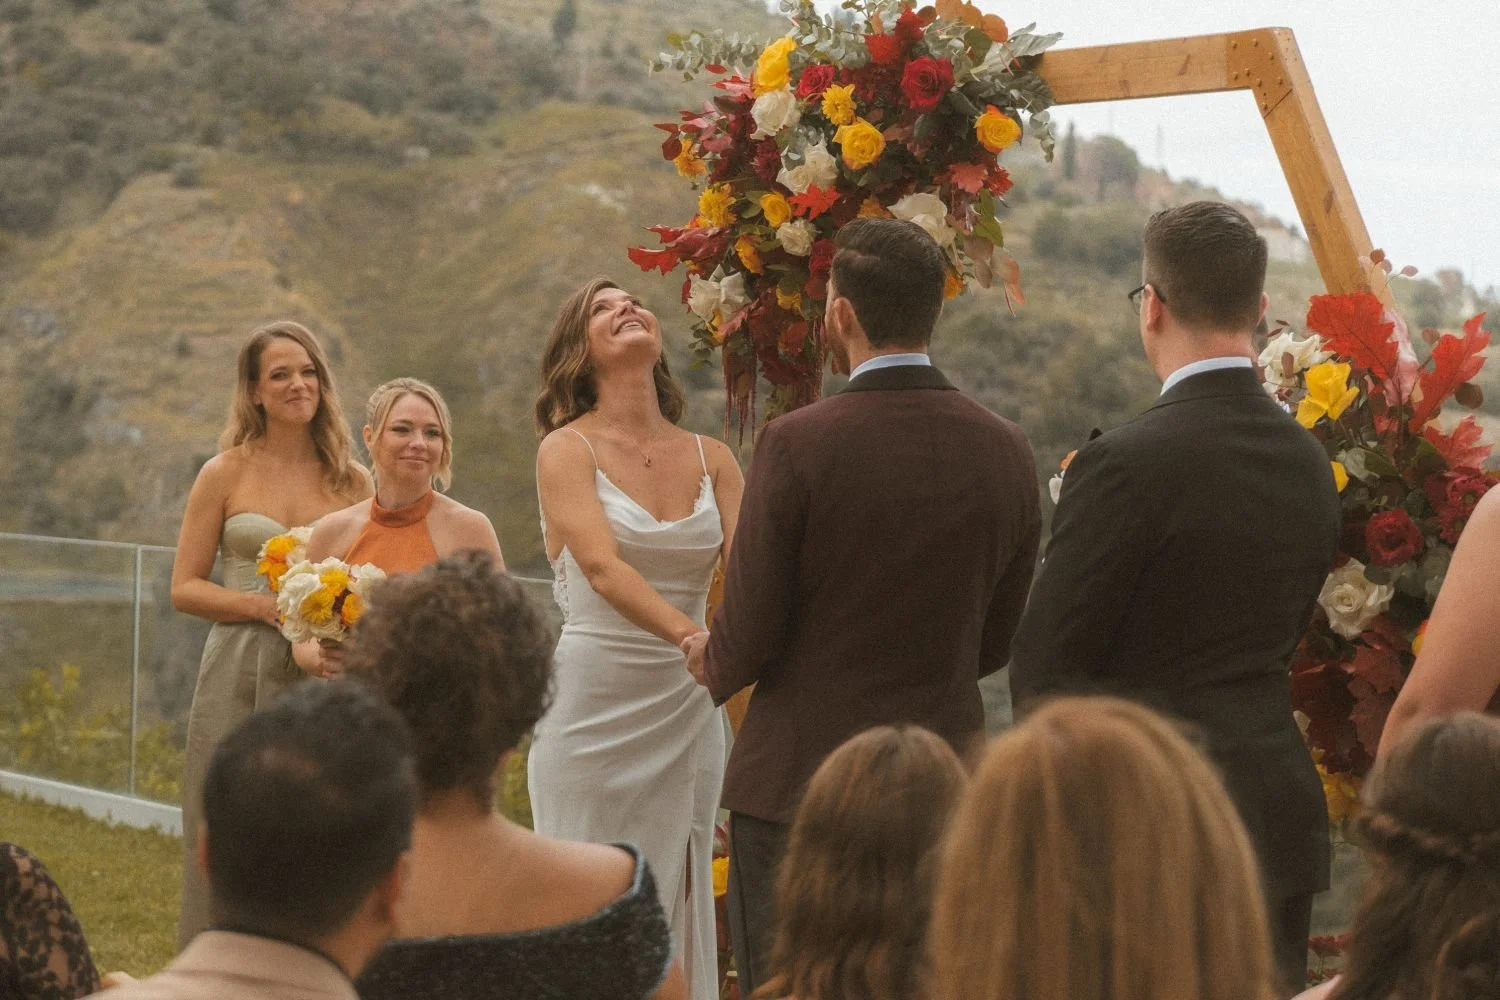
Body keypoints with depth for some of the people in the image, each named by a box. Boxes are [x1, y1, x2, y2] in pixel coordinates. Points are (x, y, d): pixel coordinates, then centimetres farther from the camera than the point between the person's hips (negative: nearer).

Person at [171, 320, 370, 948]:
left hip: (324, 679, 2)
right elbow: (184, 588, 3)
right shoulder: (225, 474, 3)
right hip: (240, 677, -1)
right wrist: (266, 605, -12)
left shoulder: (352, 482, 8)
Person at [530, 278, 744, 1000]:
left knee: (676, 903, 7)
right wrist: (693, 637, -33)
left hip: (686, 707, 4)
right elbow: (601, 565, -18)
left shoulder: (711, 459, 9)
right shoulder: (566, 450, -3)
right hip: (594, 703, -4)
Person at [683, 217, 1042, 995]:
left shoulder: (797, 444, -14)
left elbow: (748, 634, -9)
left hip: (801, 781, -4)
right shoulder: (1006, 451, 1)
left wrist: (710, 663, 13)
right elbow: (997, 643, 9)